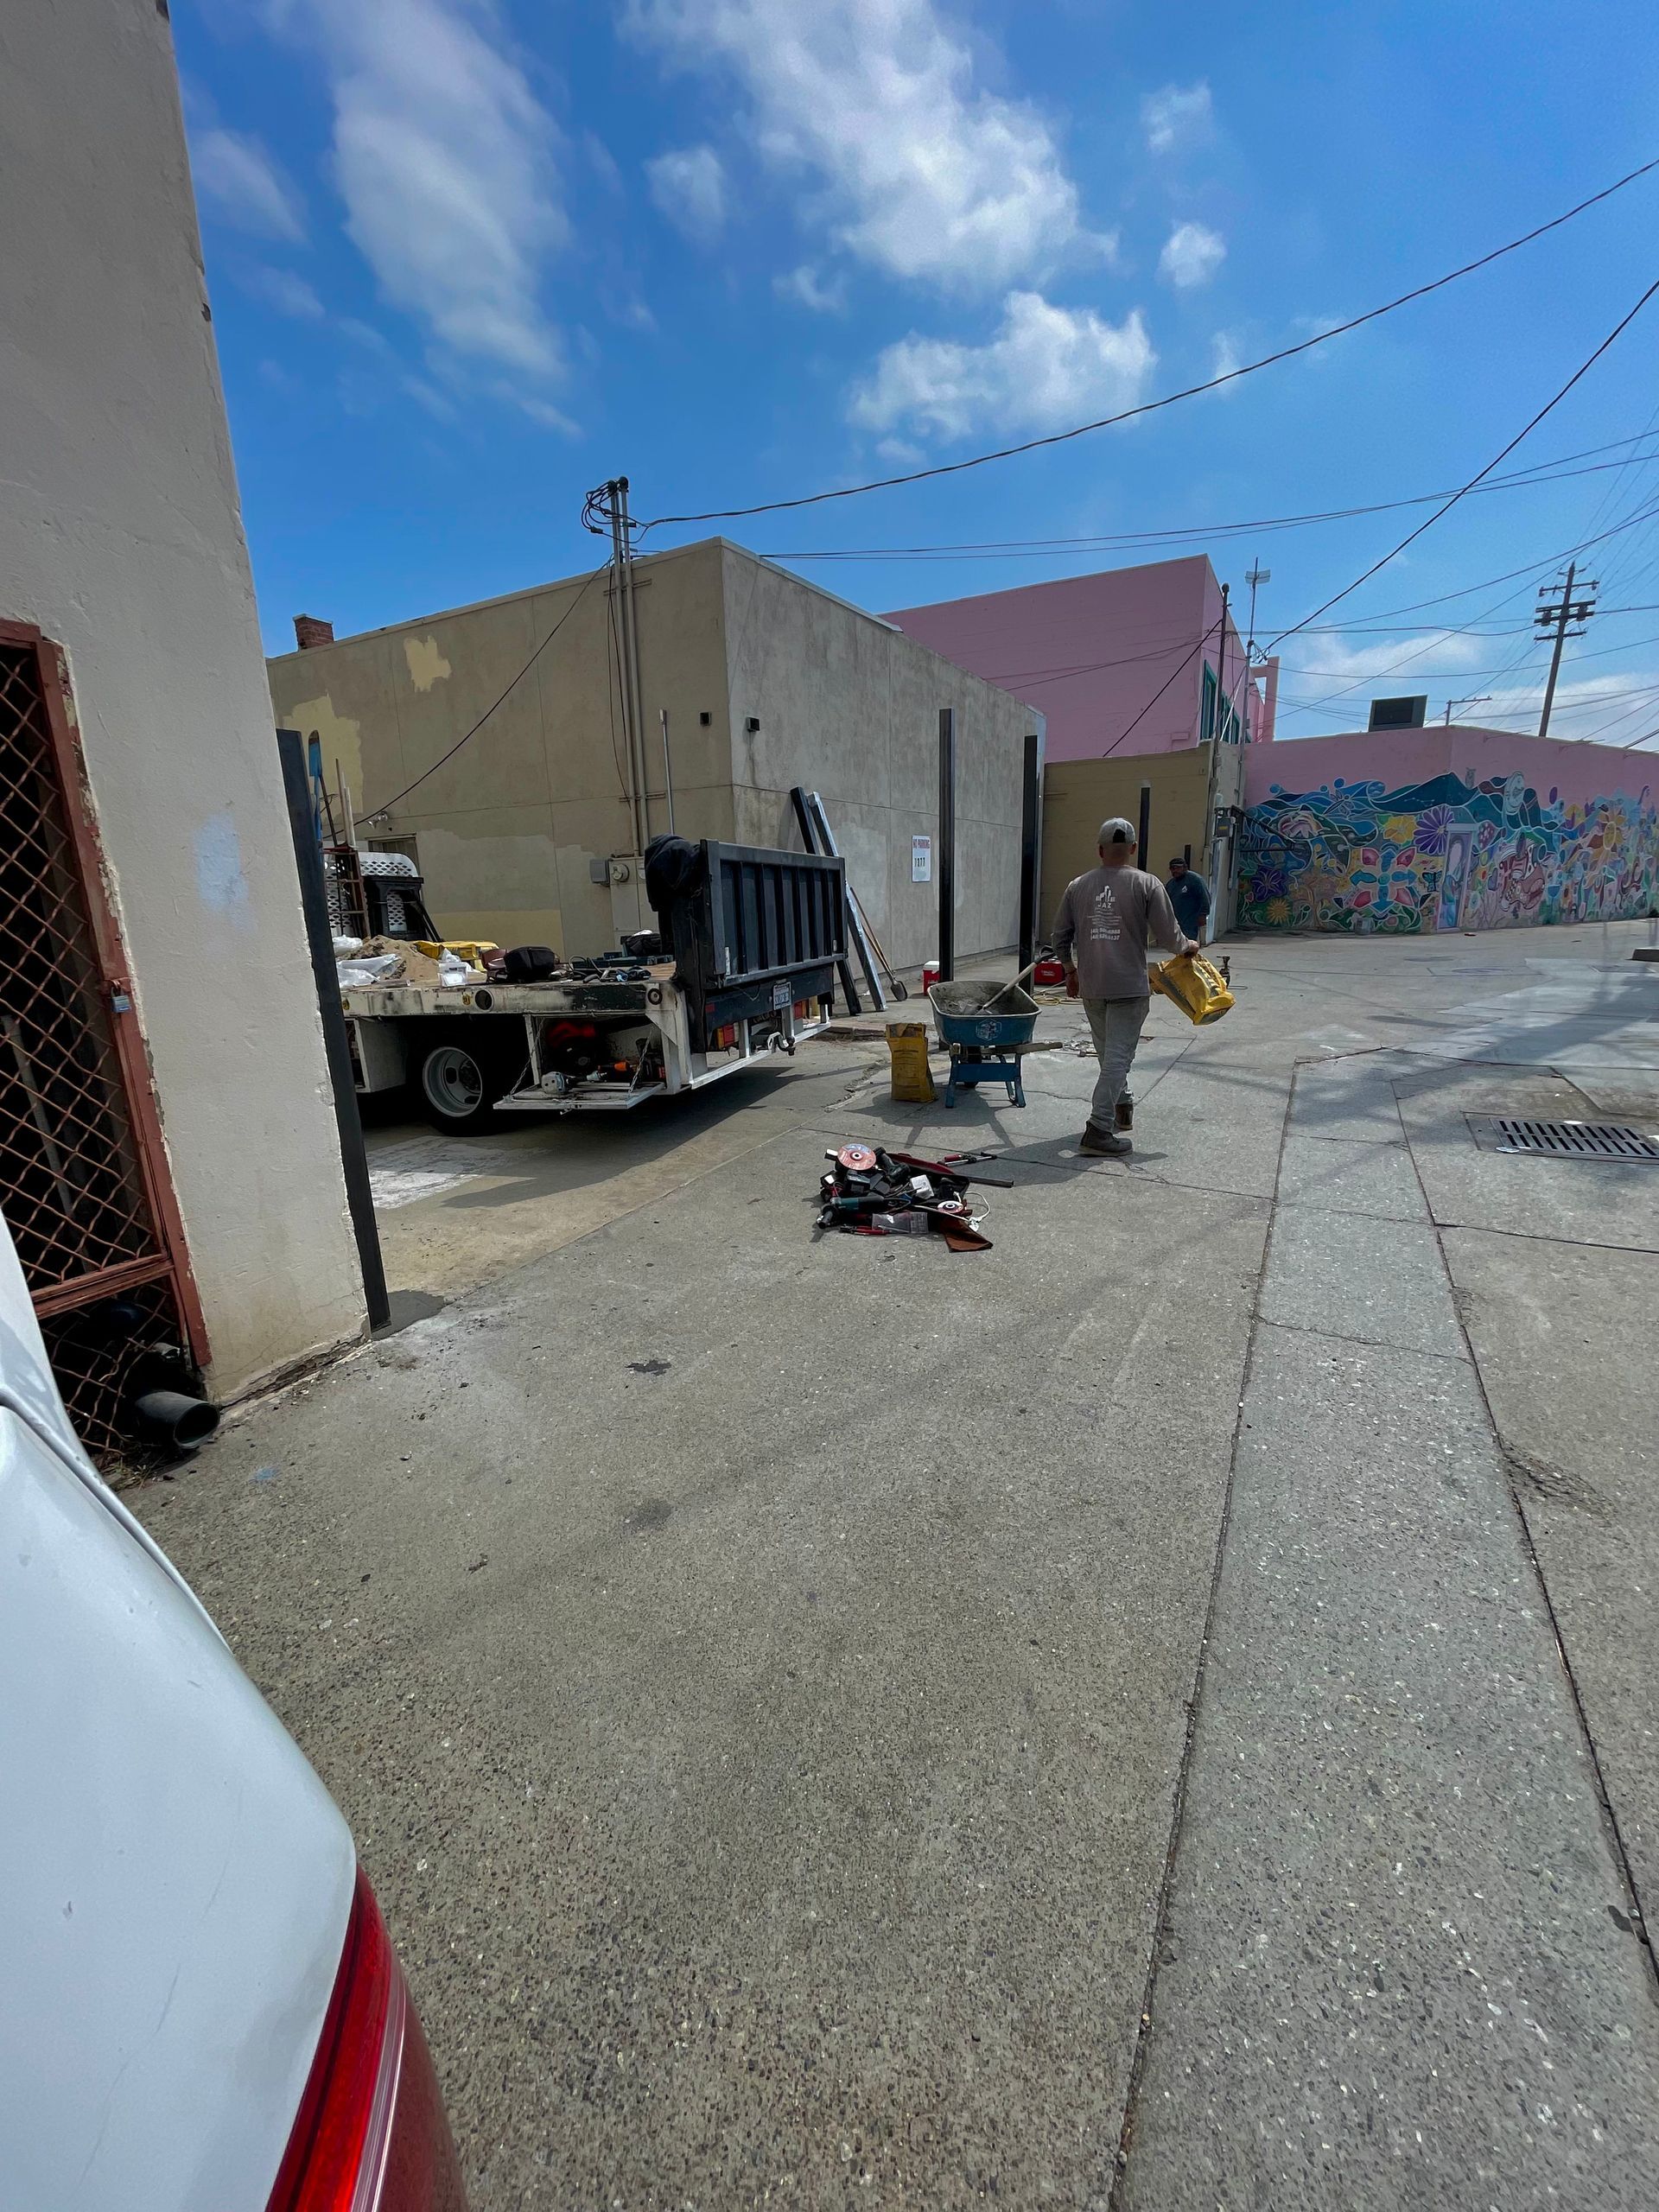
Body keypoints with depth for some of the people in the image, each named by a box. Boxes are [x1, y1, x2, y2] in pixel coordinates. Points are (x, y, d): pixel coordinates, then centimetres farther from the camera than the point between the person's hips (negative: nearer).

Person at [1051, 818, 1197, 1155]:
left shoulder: (1078, 886, 5)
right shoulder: (1147, 884, -6)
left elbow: (1060, 936, 11)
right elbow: (1169, 937, -6)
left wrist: (1071, 970, 26)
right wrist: (1188, 946, 16)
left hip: (1091, 987, 5)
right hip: (1129, 987, -4)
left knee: (1108, 1054, 19)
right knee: (1118, 1057, -2)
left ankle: (1122, 1109, 34)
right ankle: (1099, 1129, -6)